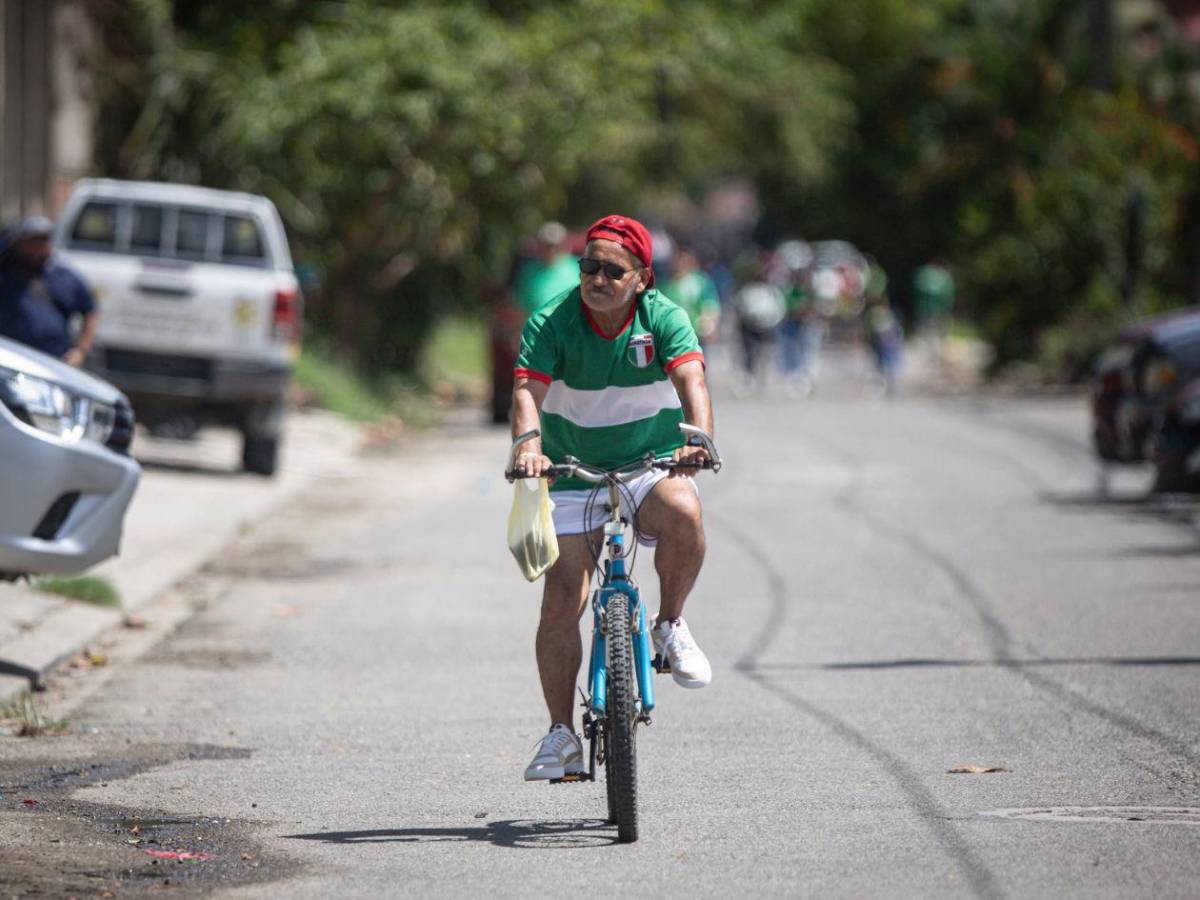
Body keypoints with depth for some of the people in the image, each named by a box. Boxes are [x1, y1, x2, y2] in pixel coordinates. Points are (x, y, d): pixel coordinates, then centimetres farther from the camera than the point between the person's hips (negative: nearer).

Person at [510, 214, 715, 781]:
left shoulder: (664, 318, -11)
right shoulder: (551, 324, -12)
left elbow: (691, 380, -26)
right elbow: (527, 390, -25)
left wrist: (698, 439, -46)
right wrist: (528, 446, -46)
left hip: (653, 464, 0)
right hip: (574, 474, 0)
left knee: (683, 512, -34)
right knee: (562, 599, -11)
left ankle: (670, 626, -8)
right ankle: (562, 734, 0)